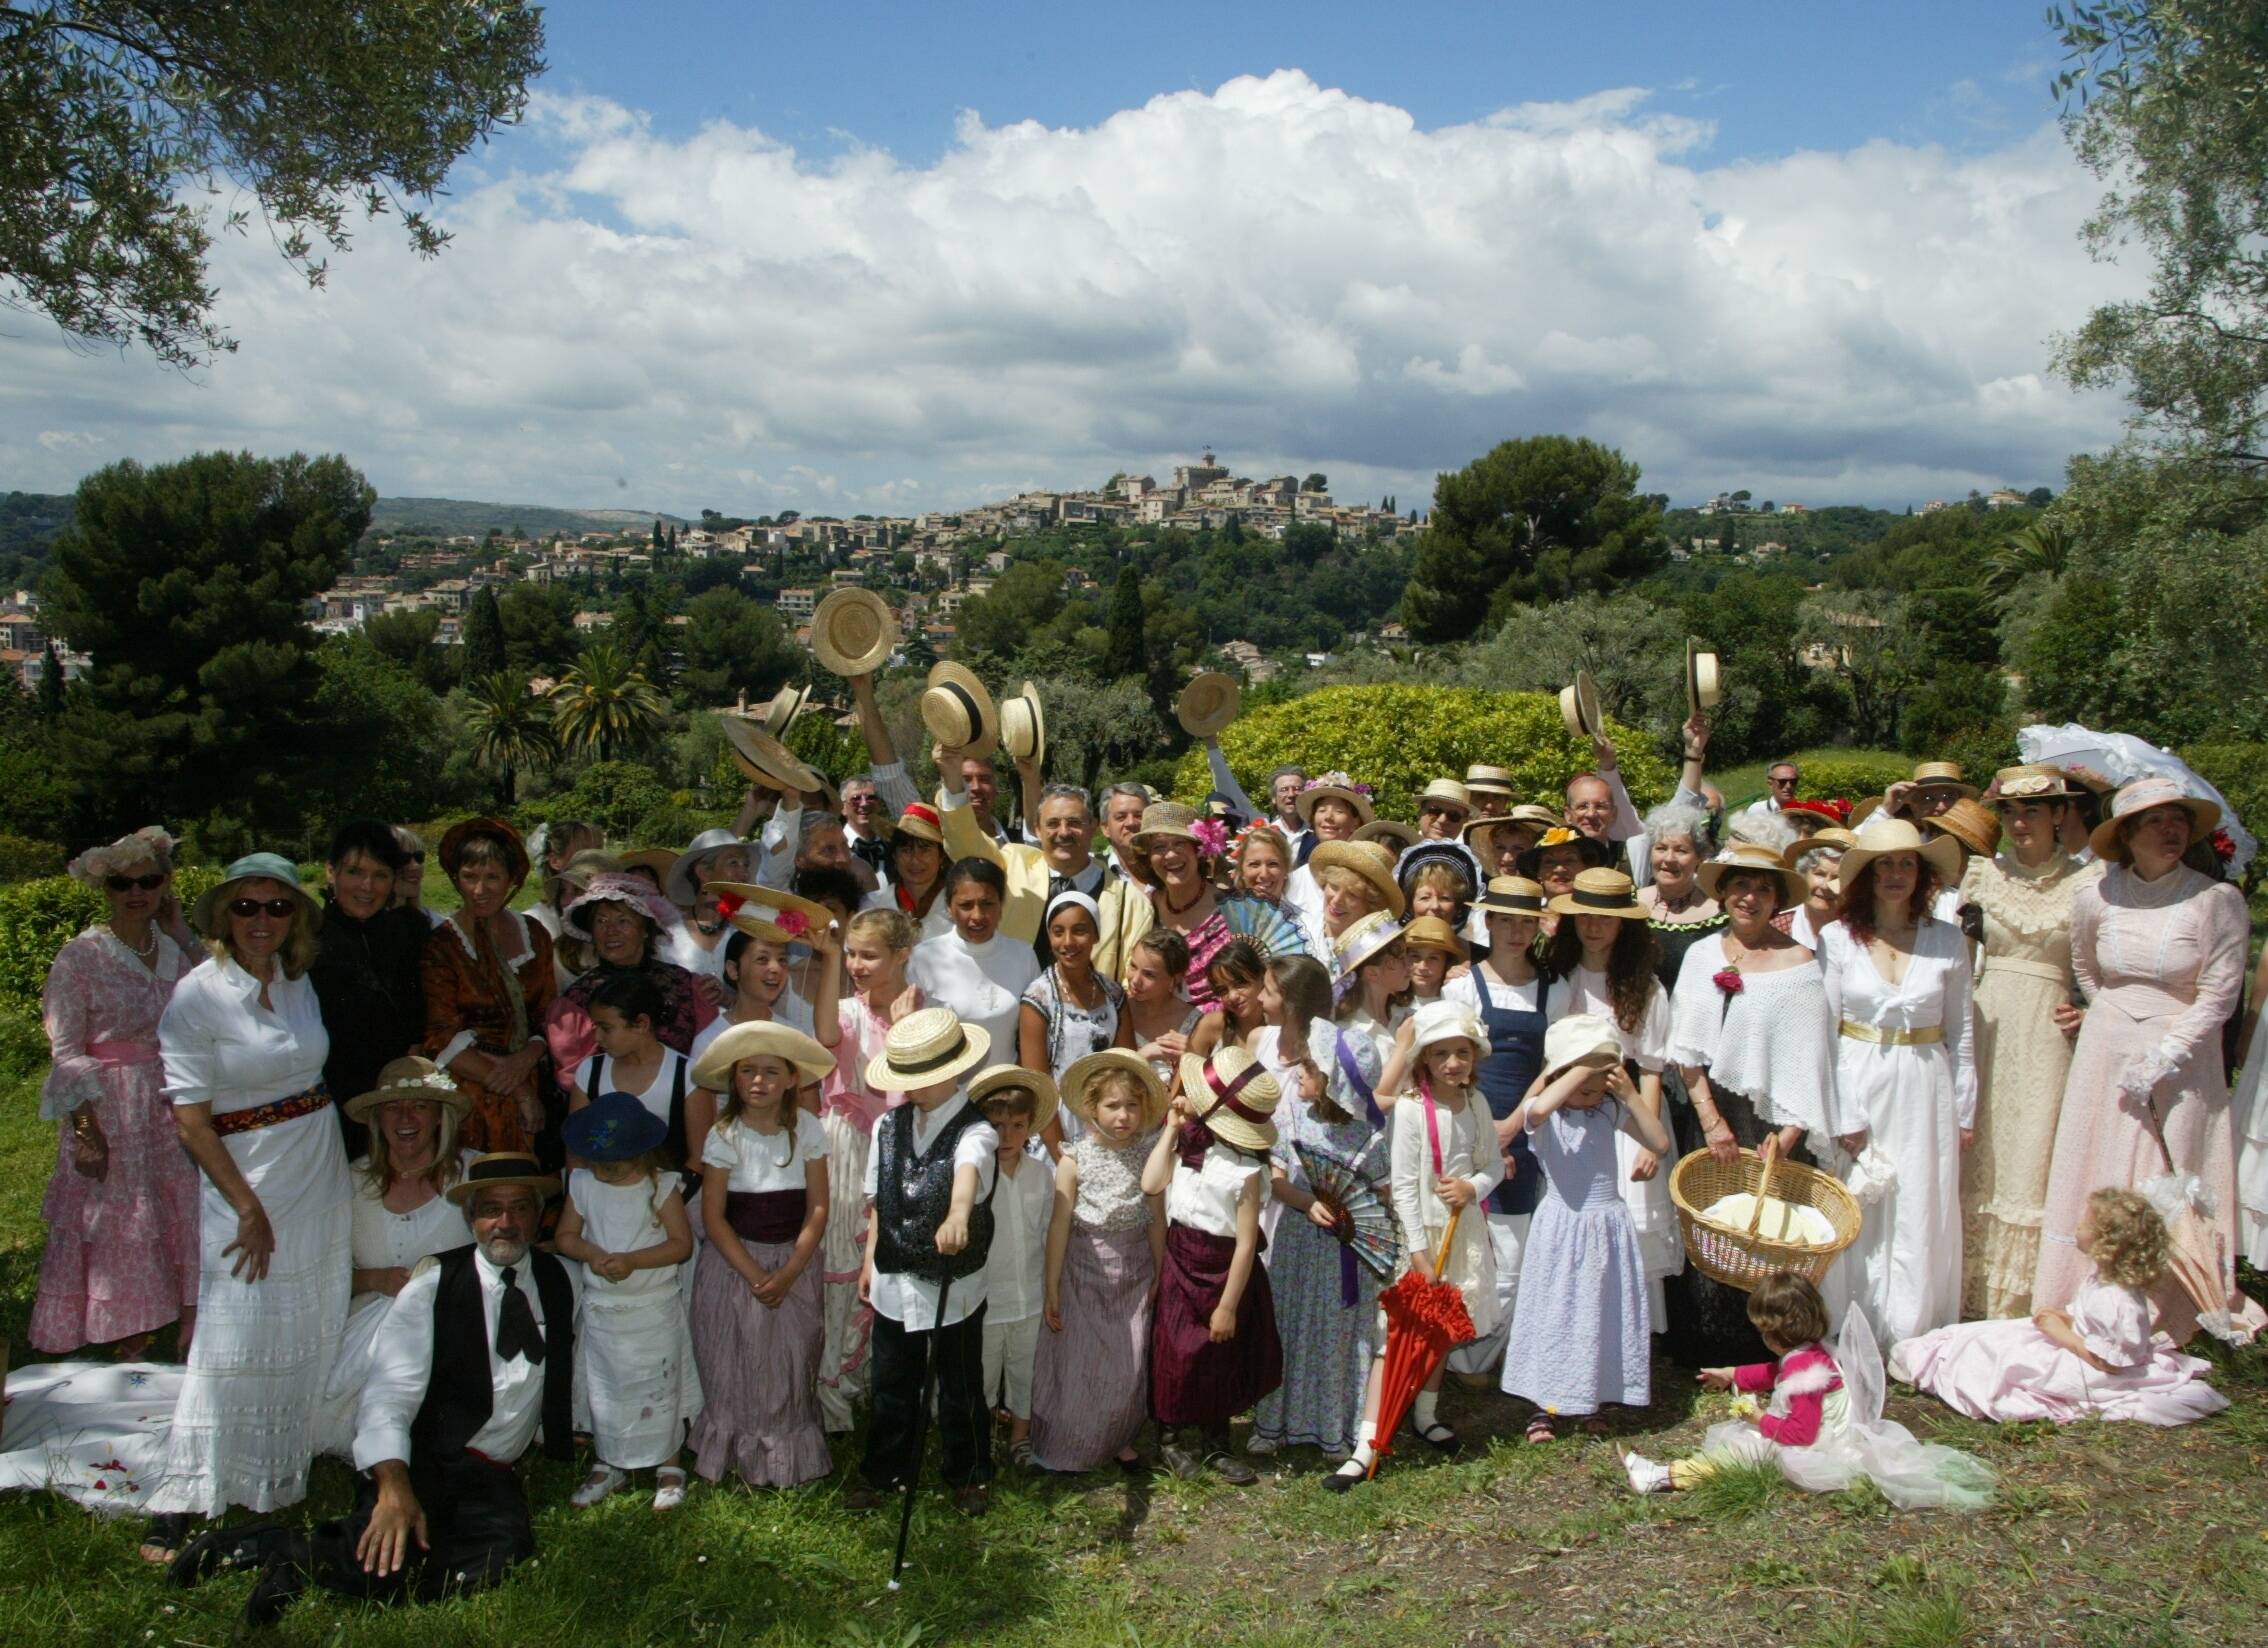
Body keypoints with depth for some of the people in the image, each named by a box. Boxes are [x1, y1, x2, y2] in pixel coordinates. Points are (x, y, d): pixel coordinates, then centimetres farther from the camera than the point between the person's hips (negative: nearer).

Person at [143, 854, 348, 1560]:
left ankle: (286, 1476, 27)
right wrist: (248, 1207, -14)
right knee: (235, 1338, -8)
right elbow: (191, 1118, -13)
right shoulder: (197, 995, -12)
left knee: (312, 1333, 11)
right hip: (243, 1175, -6)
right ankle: (177, 1507, 1)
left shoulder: (300, 983, 5)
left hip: (322, 1172, 6)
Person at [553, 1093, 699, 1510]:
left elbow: (682, 1244, -12)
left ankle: (668, 1466, 24)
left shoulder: (662, 1186, -12)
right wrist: (589, 1252, -18)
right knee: (602, 1391, 15)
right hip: (600, 1310, 3)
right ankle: (607, 1465, 33)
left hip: (654, 1309, -3)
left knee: (659, 1390, 7)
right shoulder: (582, 1183, -2)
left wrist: (631, 1260, -24)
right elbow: (564, 1236, 3)